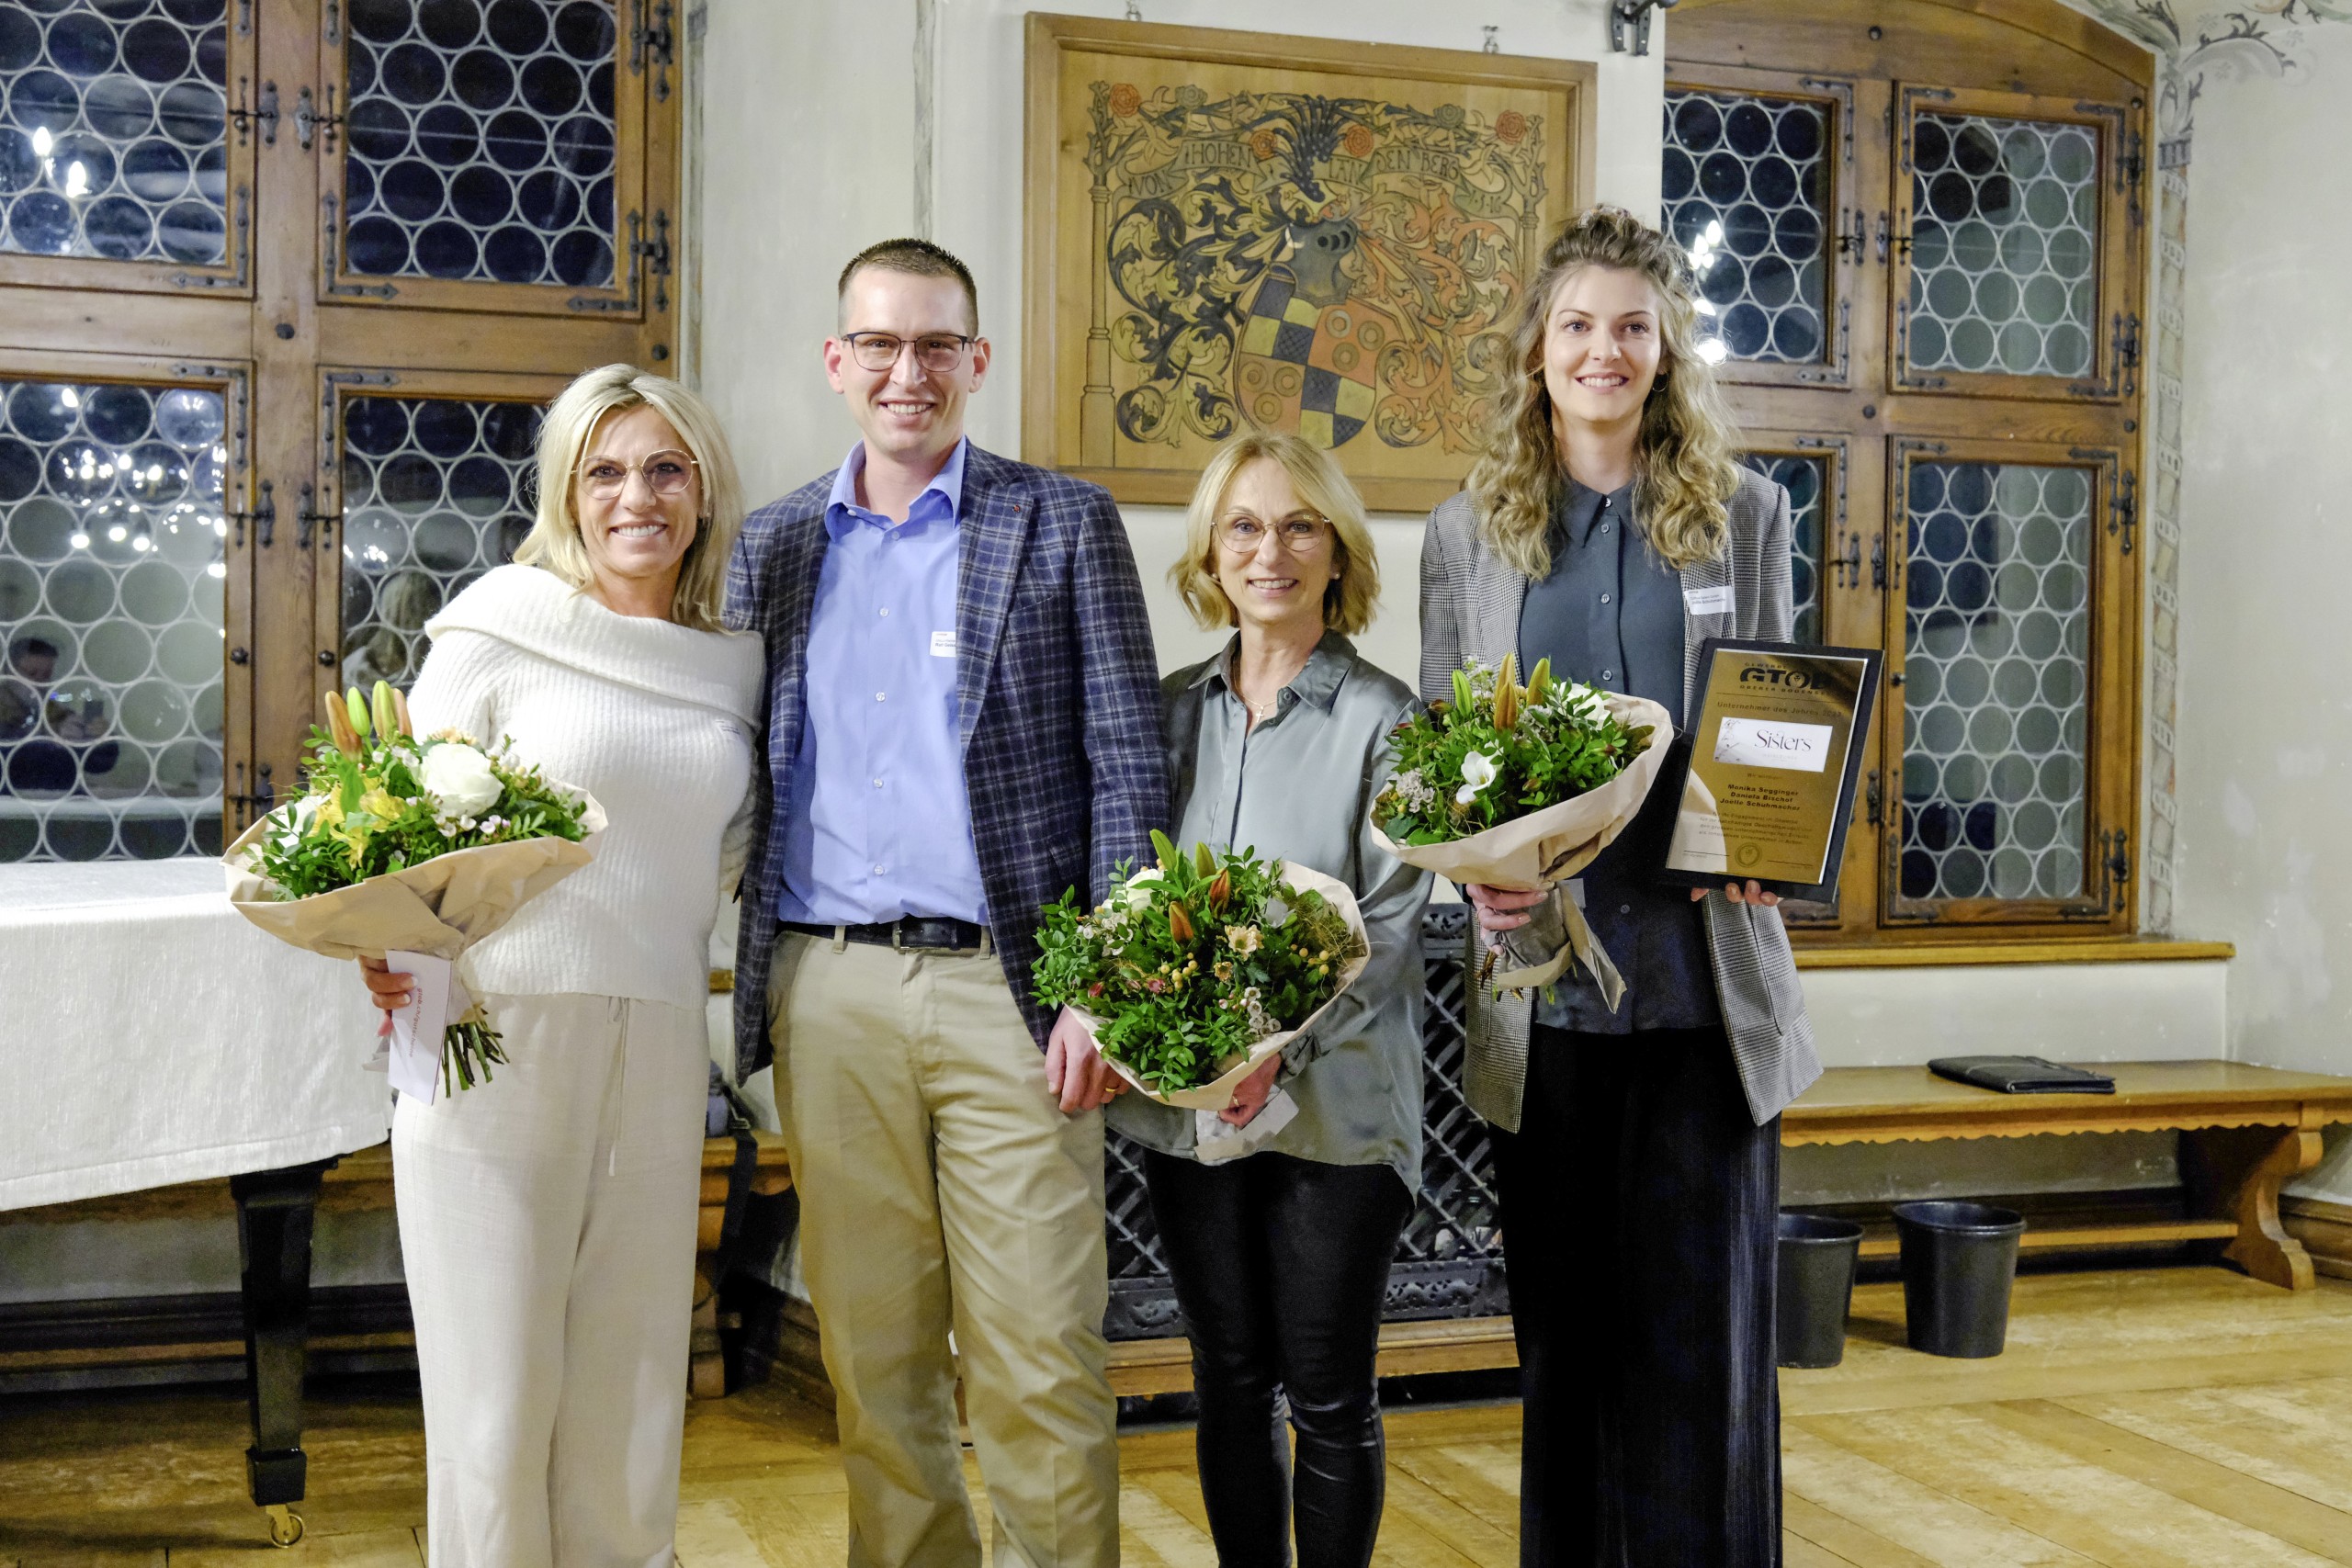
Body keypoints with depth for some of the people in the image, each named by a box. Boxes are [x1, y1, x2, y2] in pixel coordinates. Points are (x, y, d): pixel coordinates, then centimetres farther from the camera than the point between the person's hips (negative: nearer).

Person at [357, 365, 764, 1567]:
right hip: (494, 1038, -4)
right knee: (497, 1408, 0)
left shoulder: (735, 664, 11)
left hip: (658, 1049, 4)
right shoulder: (500, 627, -2)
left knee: (631, 1401, 9)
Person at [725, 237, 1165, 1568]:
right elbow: (752, 775, 14)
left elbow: (1129, 766, 0)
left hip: (1007, 985, -3)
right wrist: (757, 989, 3)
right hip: (827, 994, 3)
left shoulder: (1066, 524, 4)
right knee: (872, 1359, 10)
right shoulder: (775, 545, 13)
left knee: (1040, 1363, -1)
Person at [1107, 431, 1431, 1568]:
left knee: (1329, 1396, 4)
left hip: (1335, 1105, -4)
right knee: (1229, 1381, 13)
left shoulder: (1382, 718, -4)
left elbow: (1389, 923, -9)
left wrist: (1283, 1044, -22)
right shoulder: (1169, 710, 9)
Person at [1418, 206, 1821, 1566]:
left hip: (1710, 972, -1)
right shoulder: (1468, 534, 9)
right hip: (1543, 982, 1)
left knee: (1705, 1327, 2)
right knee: (1565, 1329, 9)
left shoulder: (1743, 513, 8)